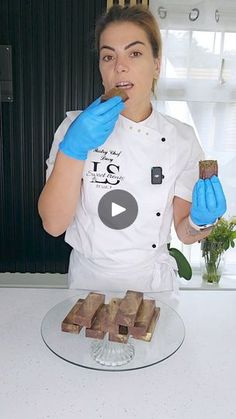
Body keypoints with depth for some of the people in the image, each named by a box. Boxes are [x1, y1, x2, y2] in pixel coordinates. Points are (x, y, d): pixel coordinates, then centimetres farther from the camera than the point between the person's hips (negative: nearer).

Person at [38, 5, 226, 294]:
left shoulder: (182, 138, -9)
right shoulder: (77, 126, -12)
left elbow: (184, 233, -4)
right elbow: (54, 224, -19)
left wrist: (202, 220, -25)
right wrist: (73, 147, -29)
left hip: (153, 281, 1)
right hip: (89, 281, 0)